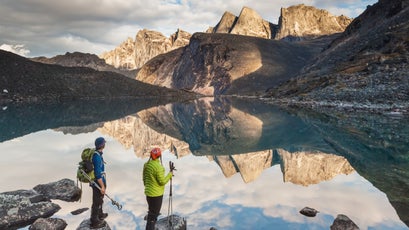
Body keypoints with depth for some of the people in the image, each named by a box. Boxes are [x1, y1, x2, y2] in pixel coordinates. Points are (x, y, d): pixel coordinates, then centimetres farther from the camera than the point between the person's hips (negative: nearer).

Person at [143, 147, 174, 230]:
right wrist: (170, 174, -8)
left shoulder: (146, 164, -1)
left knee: (151, 213, 27)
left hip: (148, 192, 8)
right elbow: (162, 182, -20)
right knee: (153, 215, 3)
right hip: (156, 194, -8)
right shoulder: (158, 167, -25)